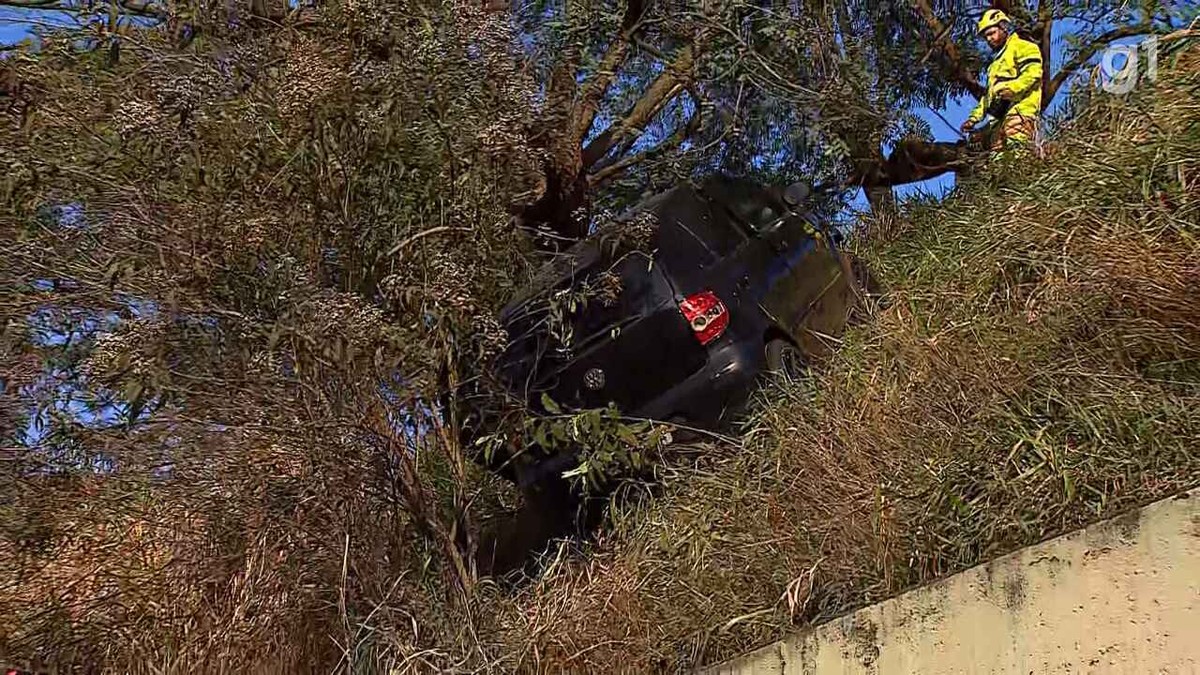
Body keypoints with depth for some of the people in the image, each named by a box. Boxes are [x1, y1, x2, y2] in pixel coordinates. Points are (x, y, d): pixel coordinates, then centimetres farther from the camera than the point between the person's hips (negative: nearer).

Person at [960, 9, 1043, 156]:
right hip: (1000, 117, 9)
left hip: (1019, 110, -9)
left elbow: (1032, 73, -9)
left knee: (1017, 153, -28)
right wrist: (975, 116, 24)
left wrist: (1008, 90, -22)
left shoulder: (1022, 47, 9)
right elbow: (988, 94, 37)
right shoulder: (997, 62, 37)